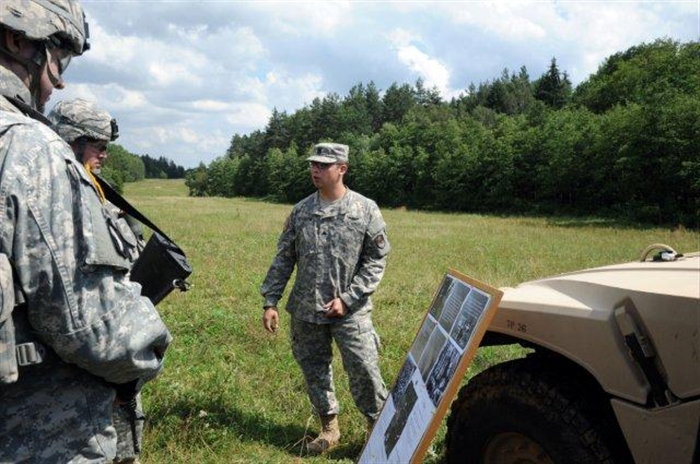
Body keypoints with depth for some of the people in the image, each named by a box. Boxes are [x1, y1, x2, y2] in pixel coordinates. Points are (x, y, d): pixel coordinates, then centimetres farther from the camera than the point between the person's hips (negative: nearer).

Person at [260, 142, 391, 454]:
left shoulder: (365, 210, -6)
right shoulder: (300, 211, 3)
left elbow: (376, 261, -5)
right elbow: (283, 259, 7)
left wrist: (346, 299, -12)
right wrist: (270, 302, 2)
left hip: (351, 311, -3)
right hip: (306, 310, 4)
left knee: (364, 372, -4)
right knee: (314, 370, 13)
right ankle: (329, 427, 33)